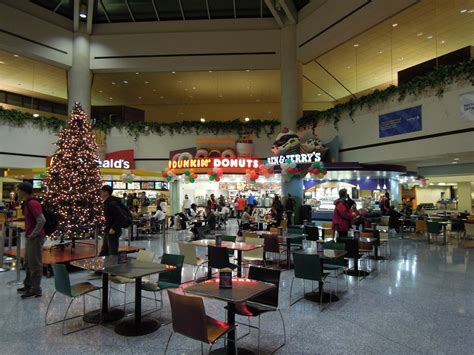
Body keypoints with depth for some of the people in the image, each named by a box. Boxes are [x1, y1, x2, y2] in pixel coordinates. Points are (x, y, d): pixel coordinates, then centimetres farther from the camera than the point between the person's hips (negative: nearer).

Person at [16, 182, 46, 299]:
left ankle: (36, 290, 7)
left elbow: (42, 220, -27)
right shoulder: (27, 203, 12)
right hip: (30, 238, 10)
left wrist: (33, 234, -19)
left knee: (35, 264, -2)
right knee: (28, 263, 20)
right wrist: (28, 234, 13)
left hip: (35, 238, -10)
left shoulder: (32, 203, -19)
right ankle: (28, 285, 34)